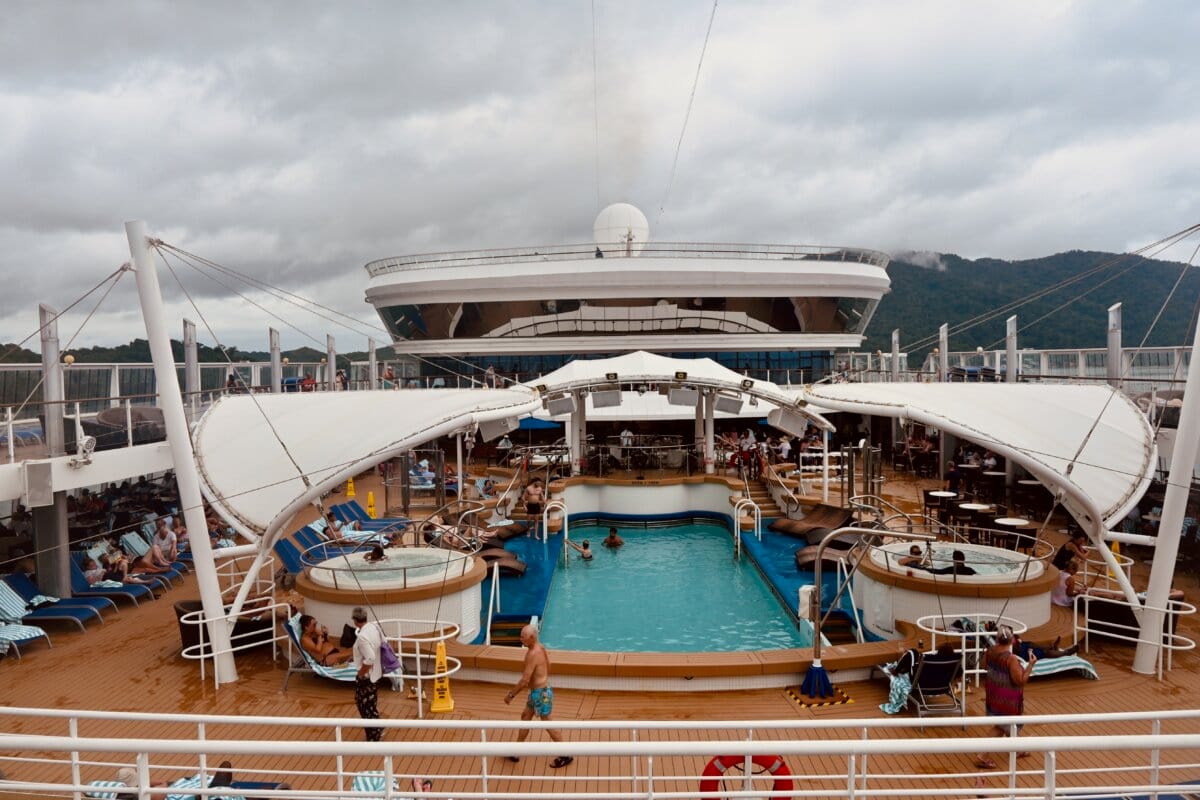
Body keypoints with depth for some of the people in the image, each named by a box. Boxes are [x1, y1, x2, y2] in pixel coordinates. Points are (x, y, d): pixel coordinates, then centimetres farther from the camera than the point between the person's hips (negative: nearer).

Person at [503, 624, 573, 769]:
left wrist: (511, 695, -16)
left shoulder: (532, 654, -26)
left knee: (547, 724, 2)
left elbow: (525, 680, -26)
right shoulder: (540, 648, 3)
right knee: (525, 716, 18)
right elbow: (547, 668, 15)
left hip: (540, 692, -10)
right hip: (539, 691, 10)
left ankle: (566, 755, 14)